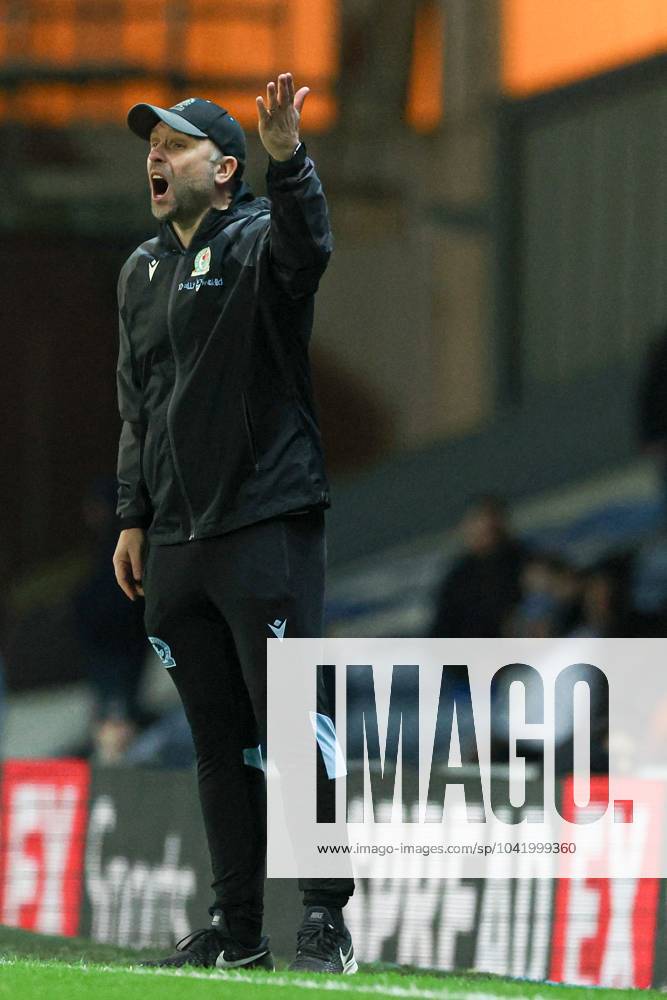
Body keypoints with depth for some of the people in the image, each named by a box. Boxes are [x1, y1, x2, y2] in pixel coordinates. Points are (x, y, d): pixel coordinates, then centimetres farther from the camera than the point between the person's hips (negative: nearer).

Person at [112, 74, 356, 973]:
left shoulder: (260, 243, -5)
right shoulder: (141, 273, 15)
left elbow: (307, 247, -30)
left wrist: (286, 157, -48)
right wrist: (134, 518, 16)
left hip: (267, 528, -7)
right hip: (176, 544, 7)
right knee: (218, 743, 10)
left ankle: (324, 918, -7)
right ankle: (236, 930, 14)